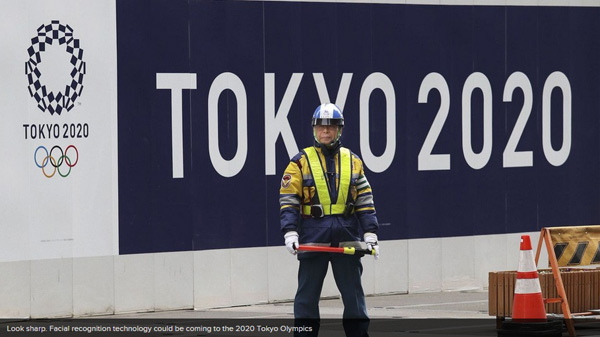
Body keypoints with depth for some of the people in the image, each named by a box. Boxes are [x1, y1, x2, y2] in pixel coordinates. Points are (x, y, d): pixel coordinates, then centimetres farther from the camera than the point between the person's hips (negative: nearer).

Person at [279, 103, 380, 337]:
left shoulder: (353, 162, 10)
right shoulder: (300, 162, 2)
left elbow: (365, 201, 10)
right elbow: (288, 200, -1)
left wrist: (370, 234, 1)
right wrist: (290, 233, -13)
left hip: (346, 238, 2)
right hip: (313, 237, -2)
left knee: (354, 294, 4)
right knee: (307, 295, 2)